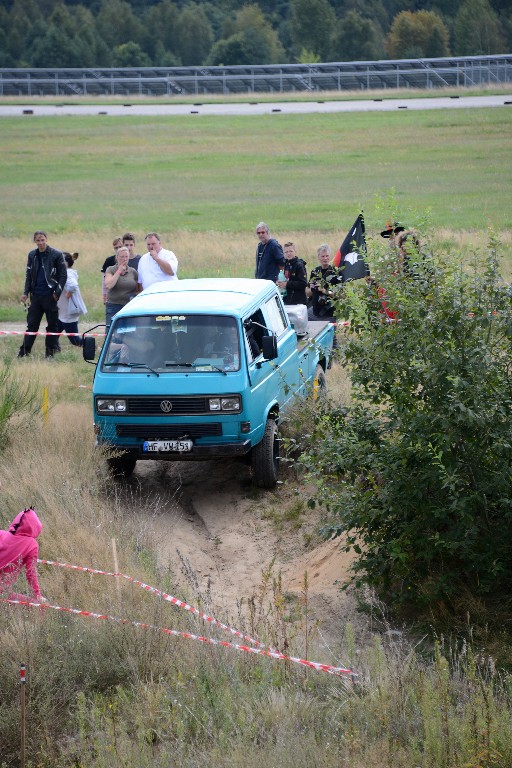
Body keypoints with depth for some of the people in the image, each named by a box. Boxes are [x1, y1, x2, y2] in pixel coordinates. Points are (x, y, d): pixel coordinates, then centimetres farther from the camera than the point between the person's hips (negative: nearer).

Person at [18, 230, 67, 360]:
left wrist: (57, 292, -12)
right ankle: (24, 350, 9)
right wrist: (26, 292, 4)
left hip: (50, 295, -4)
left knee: (52, 324, 4)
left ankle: (50, 352, 11)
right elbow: (28, 275, 12)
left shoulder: (56, 255, -7)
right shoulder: (32, 255, 7)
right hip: (36, 295, 4)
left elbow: (63, 275, -5)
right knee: (32, 323, 5)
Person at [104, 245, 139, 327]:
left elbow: (137, 290, 18)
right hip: (114, 307, -2)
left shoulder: (133, 272, 11)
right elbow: (108, 285, -14)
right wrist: (119, 271, -8)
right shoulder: (110, 270, 4)